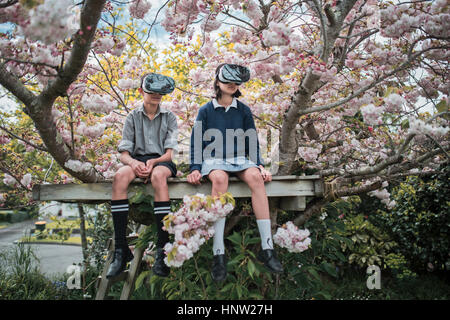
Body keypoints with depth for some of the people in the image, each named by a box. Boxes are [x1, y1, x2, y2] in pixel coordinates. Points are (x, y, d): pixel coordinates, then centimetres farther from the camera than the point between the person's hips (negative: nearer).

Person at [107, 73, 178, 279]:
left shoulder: (169, 117, 12)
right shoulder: (133, 117, 14)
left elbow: (169, 153, 2)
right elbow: (124, 153, 6)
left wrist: (154, 162, -17)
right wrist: (133, 162, -17)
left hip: (162, 161, -1)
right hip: (138, 160, 2)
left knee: (158, 175, -39)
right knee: (120, 176, -34)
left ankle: (163, 248, -40)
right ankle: (120, 250, -34)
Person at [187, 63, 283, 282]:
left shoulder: (244, 111, 14)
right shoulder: (206, 111, 9)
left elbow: (252, 141, 14)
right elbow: (196, 142, 6)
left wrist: (260, 165, -1)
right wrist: (195, 168, -7)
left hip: (240, 159, 2)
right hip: (213, 160, -2)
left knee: (255, 176, -33)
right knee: (219, 178, -39)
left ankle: (267, 248, -33)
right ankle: (218, 253, -40)